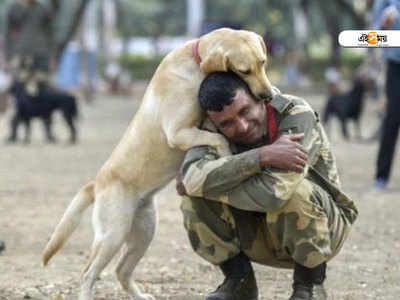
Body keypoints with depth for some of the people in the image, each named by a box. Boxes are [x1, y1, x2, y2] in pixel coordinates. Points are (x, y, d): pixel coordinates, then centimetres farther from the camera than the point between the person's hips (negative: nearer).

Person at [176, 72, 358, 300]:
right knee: (194, 196, -19)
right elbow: (193, 177, -34)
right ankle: (239, 282, -2)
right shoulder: (214, 128, -13)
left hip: (323, 226, -4)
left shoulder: (297, 116, -26)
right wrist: (262, 156, -41)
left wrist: (211, 186, -27)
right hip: (259, 235, 4)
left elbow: (271, 193, -39)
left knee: (296, 191, -36)